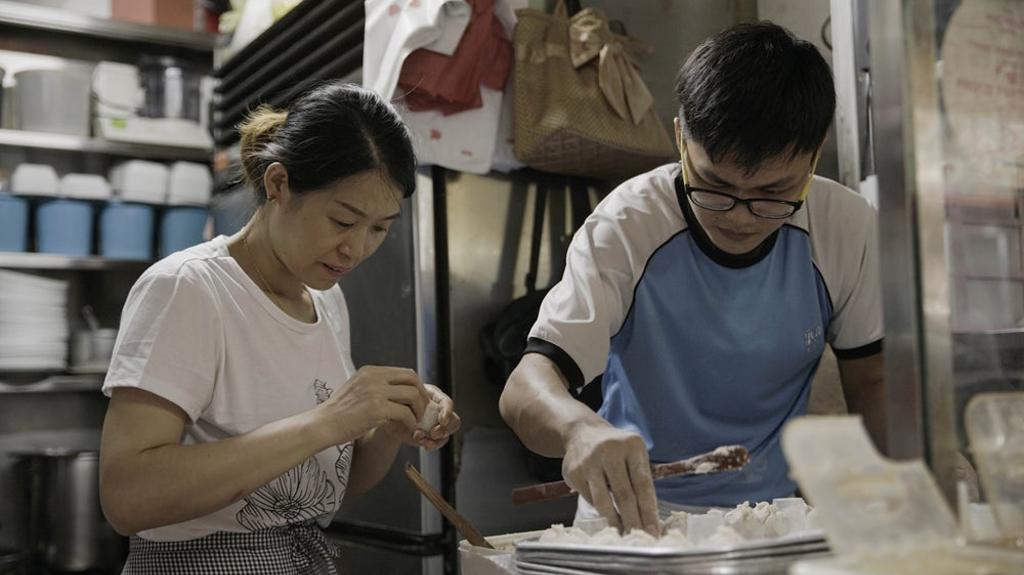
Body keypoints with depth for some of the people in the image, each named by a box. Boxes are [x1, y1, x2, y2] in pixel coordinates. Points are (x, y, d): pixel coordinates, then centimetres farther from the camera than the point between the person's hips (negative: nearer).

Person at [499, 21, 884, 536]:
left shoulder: (848, 229, -9)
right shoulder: (627, 227, -16)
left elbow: (869, 384, 4)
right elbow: (526, 388, -23)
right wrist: (580, 428, -44)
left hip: (775, 512, 2)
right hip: (635, 513, -1)